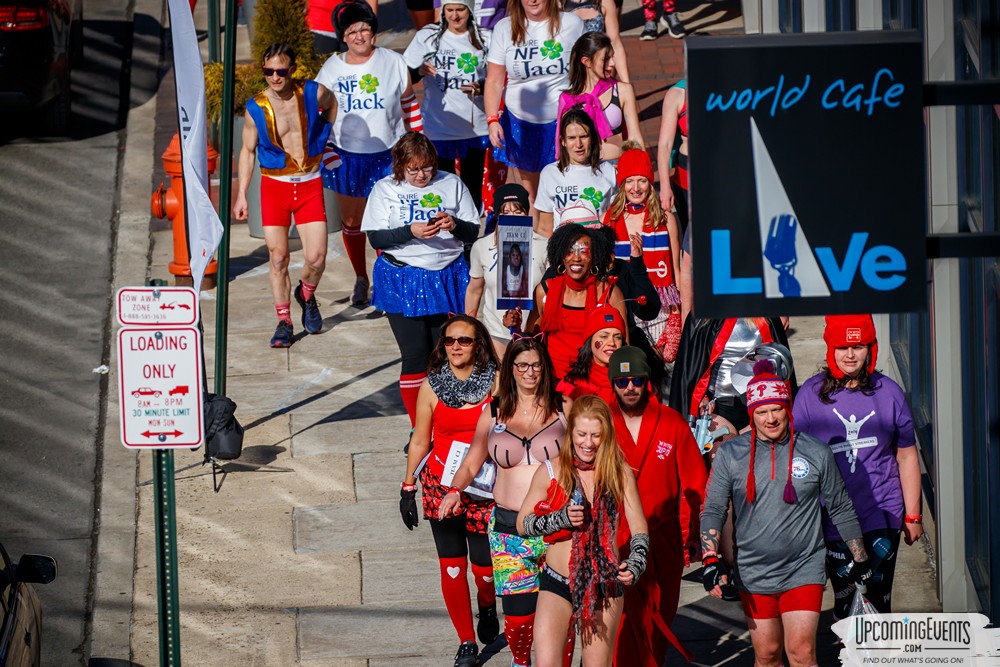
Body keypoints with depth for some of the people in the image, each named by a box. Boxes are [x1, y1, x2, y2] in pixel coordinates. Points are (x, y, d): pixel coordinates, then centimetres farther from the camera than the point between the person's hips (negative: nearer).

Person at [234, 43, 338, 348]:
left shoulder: (313, 94, -7)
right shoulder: (256, 108, -6)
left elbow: (332, 105, 18)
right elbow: (248, 151, 4)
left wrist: (324, 140, 21)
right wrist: (241, 194, 1)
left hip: (310, 185, 0)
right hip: (274, 185, 0)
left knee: (316, 257, -8)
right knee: (277, 257, -2)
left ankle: (306, 295, 25)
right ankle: (284, 321, 10)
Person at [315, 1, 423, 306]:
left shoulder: (393, 63, -3)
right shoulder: (332, 68, 0)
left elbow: (410, 106, 6)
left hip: (387, 155, -2)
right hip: (346, 157, 2)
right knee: (351, 221, 13)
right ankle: (361, 279, 31)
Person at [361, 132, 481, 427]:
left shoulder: (452, 184, 7)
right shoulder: (385, 189, 3)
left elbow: (473, 232, 7)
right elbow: (375, 237, -6)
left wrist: (455, 225, -15)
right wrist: (410, 231, -21)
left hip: (447, 278, 2)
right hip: (403, 281, -2)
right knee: (415, 356, -3)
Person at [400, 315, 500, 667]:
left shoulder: (496, 382, -4)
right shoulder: (432, 385, -1)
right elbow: (420, 440, 7)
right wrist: (408, 488, 7)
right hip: (442, 488, 1)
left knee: (485, 564, -3)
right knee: (451, 565, 2)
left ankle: (487, 606, 33)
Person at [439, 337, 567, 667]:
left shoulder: (563, 410, 3)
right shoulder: (494, 413, 10)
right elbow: (470, 464, 17)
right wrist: (454, 491, -3)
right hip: (509, 527, 1)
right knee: (518, 613, -1)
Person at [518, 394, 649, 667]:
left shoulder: (620, 473, -1)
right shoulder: (551, 471, -2)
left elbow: (639, 530, 3)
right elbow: (523, 523, 2)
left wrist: (635, 565, -15)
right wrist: (561, 519, -14)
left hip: (604, 583, 0)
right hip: (557, 583, 0)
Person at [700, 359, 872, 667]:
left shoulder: (816, 453, 0)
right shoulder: (730, 454, -1)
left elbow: (841, 509, 11)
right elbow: (712, 510, 1)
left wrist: (860, 559, 17)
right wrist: (710, 561, -11)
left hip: (804, 572, -1)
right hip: (754, 576, 1)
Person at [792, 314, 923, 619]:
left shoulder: (888, 392, 0)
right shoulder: (811, 394, -1)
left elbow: (907, 457, 8)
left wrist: (913, 516, 9)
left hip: (882, 514, 0)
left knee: (878, 599, -5)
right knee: (845, 595, 7)